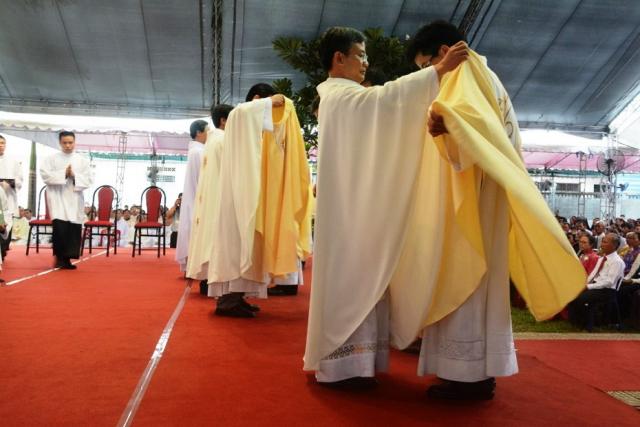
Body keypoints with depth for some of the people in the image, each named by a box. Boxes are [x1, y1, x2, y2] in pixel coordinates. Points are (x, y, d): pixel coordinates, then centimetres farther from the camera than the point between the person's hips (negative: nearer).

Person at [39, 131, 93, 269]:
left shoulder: (82, 160, 8)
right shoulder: (52, 158, 5)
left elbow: (88, 180, 2)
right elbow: (45, 174, -7)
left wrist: (74, 176, -13)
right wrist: (63, 174, -14)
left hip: (75, 199, 2)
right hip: (57, 198, -2)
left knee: (73, 229, 0)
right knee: (59, 226, -17)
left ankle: (67, 258, 10)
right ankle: (59, 256, -1)